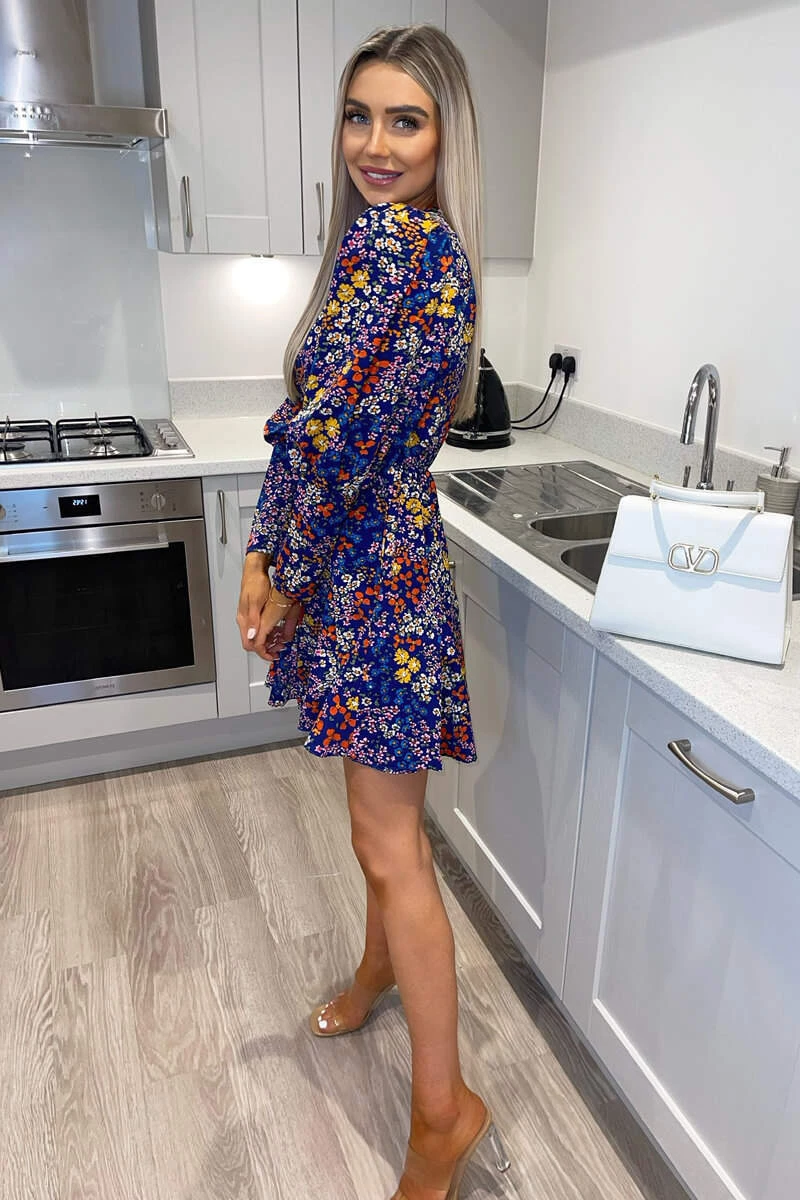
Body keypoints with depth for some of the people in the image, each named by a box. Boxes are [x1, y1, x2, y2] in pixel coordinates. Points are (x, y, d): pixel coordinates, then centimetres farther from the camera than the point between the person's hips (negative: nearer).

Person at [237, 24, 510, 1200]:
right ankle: (382, 969, 48)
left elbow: (338, 432, -23)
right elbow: (307, 424, 11)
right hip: (352, 562, 9)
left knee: (390, 841, 0)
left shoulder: (399, 242, -17)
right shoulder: (399, 248, 14)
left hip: (377, 570, -9)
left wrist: (293, 583, -10)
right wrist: (265, 558, 4)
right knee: (385, 815, 24)